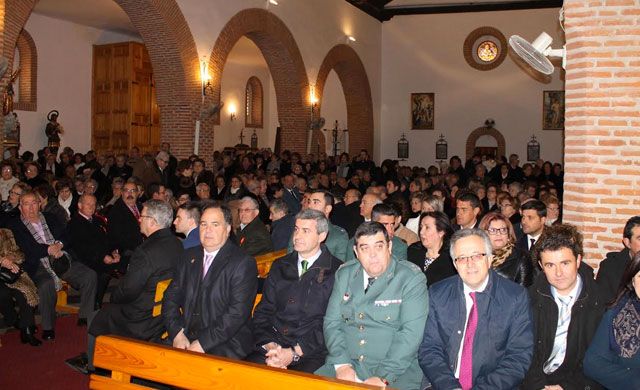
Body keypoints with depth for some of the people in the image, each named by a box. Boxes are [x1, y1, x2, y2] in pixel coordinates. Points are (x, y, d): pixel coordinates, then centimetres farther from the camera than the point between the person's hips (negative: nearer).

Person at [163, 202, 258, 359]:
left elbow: (237, 312, -14)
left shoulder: (244, 263, -6)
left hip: (225, 344, -5)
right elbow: (171, 297, 11)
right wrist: (177, 333, -5)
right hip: (186, 338, 5)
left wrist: (203, 343, -17)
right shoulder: (189, 256, 15)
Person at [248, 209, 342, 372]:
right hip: (273, 344, 4)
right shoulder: (280, 266, 15)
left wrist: (295, 352, -13)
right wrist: (270, 345, -6)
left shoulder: (336, 272, -1)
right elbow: (263, 311, 12)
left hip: (311, 353, -4)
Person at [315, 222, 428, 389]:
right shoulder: (344, 274, 10)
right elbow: (332, 322, 6)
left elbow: (410, 333, -11)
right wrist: (342, 365, -8)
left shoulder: (412, 279, -4)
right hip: (347, 365, 3)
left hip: (394, 373, -3)